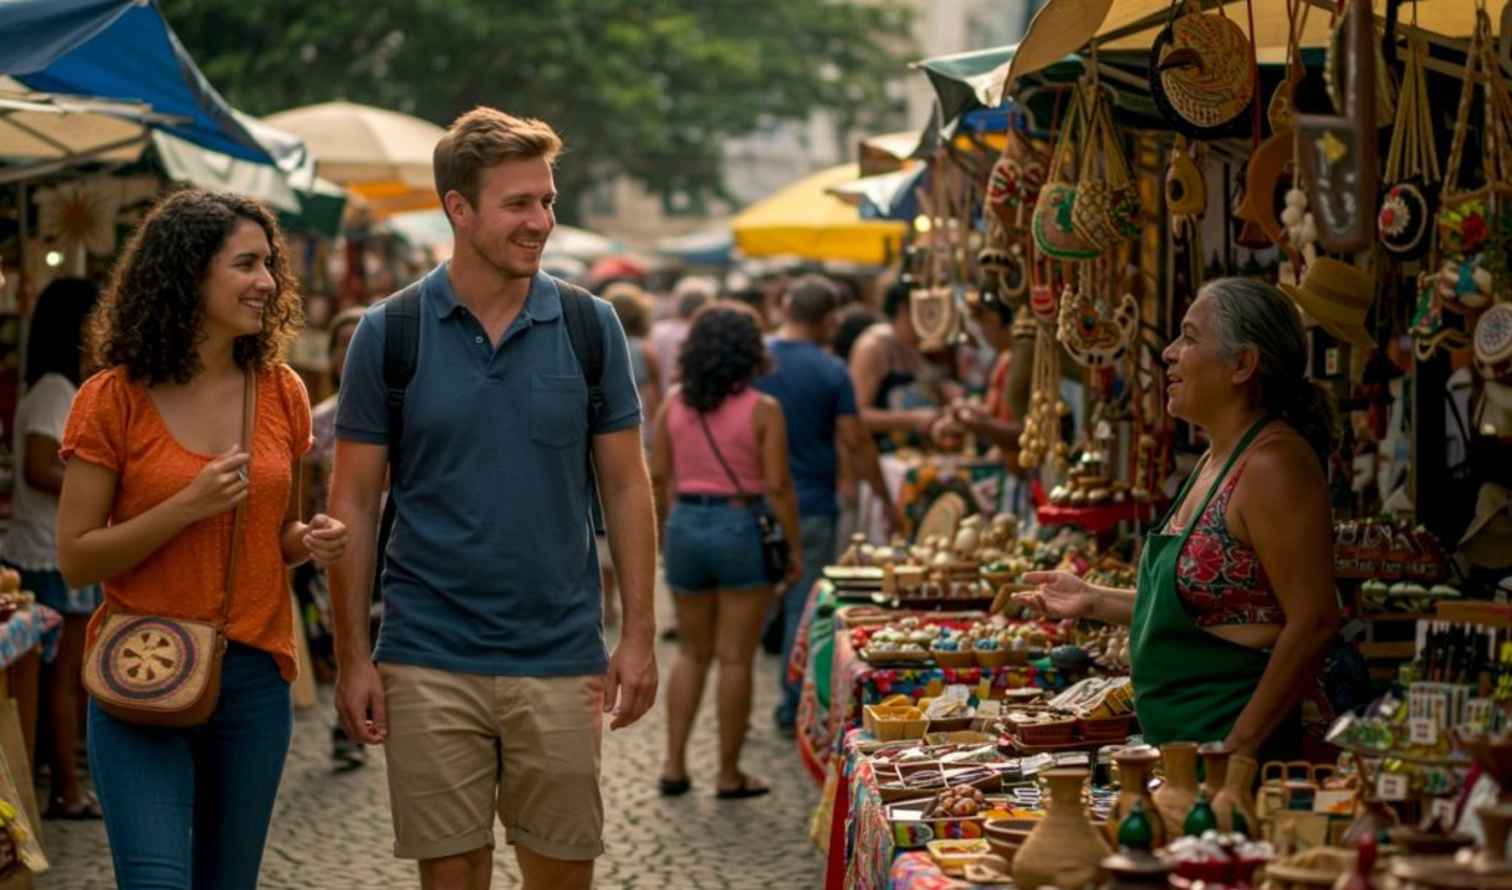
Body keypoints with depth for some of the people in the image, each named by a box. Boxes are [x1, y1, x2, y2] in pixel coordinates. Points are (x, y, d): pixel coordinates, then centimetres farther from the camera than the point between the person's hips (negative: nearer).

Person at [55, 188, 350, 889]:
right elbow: (76, 560, -6)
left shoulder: (281, 393, 6)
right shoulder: (113, 400, -5)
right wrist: (186, 507, -17)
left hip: (254, 678, 4)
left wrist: (311, 541, -3)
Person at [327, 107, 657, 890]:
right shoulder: (389, 333, -2)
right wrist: (352, 656, -3)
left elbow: (625, 487, 5)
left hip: (560, 658, 1)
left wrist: (638, 635, -1)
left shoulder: (589, 325, 1)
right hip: (430, 663, -1)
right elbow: (355, 502, 1)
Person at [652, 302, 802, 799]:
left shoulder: (673, 405, 1)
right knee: (735, 659, 5)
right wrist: (795, 548, -3)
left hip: (685, 526, 4)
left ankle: (674, 764, 12)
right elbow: (778, 486, -11)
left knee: (692, 652, 18)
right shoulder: (762, 411, -10)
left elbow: (658, 478, 4)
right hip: (741, 529, -4)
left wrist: (664, 535, 16)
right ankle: (730, 774, 10)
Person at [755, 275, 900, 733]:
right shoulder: (830, 371, -7)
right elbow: (855, 442, -7)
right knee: (803, 607, 5)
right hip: (812, 506, -2)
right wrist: (887, 500, 4)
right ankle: (794, 707, 7)